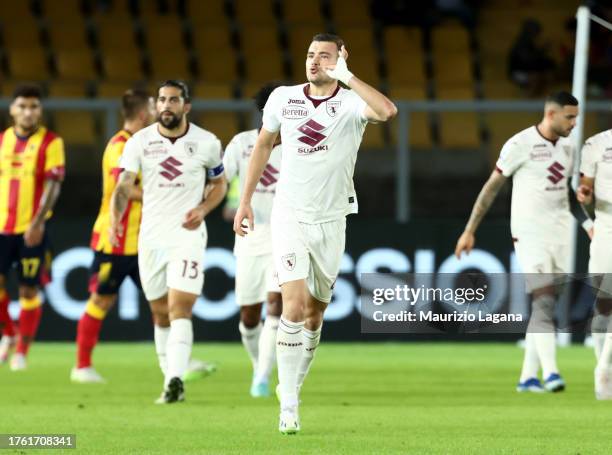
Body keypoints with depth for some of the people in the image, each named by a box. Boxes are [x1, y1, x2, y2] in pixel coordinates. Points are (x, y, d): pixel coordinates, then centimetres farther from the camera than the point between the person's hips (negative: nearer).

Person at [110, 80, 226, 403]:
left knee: (179, 310, -17)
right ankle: (172, 382, 21)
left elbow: (219, 184, 13)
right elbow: (124, 185, -7)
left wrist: (203, 208, -7)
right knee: (161, 315, 10)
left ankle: (174, 379, -27)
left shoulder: (206, 143, -1)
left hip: (188, 235, -3)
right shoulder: (140, 142, 0)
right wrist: (115, 218, -27)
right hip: (151, 238, 3)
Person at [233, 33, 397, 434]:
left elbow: (388, 111, -34)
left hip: (331, 220, 0)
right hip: (290, 216, 0)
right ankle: (288, 406, -14)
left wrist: (345, 76, -29)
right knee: (294, 305, -15)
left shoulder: (351, 103, -10)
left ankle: (294, 383, 32)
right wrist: (245, 201, 16)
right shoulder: (283, 99, 0)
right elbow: (264, 145, 16)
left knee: (315, 312, 11)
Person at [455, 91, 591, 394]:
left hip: (560, 233, 7)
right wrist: (469, 231, -6)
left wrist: (587, 224, 14)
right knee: (543, 301, -17)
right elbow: (491, 188, -6)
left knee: (546, 307, 7)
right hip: (530, 233, -7)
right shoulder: (520, 145, -10)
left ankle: (528, 377, 12)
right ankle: (550, 373, -24)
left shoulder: (567, 148, 10)